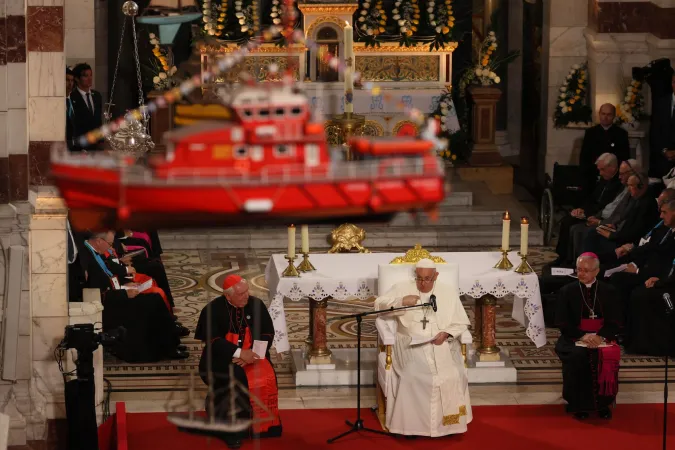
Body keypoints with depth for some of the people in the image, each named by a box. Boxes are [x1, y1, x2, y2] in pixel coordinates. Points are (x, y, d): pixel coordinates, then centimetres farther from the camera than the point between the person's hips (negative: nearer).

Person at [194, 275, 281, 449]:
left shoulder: (256, 304, 0)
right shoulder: (213, 310, -8)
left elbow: (267, 333, 1)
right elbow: (212, 341, -15)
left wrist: (253, 353, -15)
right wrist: (239, 353, -25)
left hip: (252, 353, 3)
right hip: (223, 356, -3)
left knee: (266, 378, -26)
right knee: (236, 379, -33)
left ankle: (262, 426, -12)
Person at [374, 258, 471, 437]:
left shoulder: (448, 292, 9)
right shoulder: (402, 288, 7)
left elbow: (461, 323, 9)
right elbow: (379, 304, 0)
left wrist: (446, 334, -11)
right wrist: (401, 301, -16)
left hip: (441, 343, 1)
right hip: (411, 343, -1)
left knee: (452, 374, -26)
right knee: (414, 374, -30)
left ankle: (448, 421, -10)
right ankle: (412, 424, -19)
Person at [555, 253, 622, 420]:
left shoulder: (608, 292, 9)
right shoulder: (566, 292, 6)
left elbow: (615, 323, 3)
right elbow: (562, 323, -1)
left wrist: (601, 337, -18)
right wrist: (582, 336, -18)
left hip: (602, 338, 1)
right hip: (574, 338, -1)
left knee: (608, 356, -33)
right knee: (577, 355, -35)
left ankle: (603, 403, -18)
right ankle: (578, 404, -21)